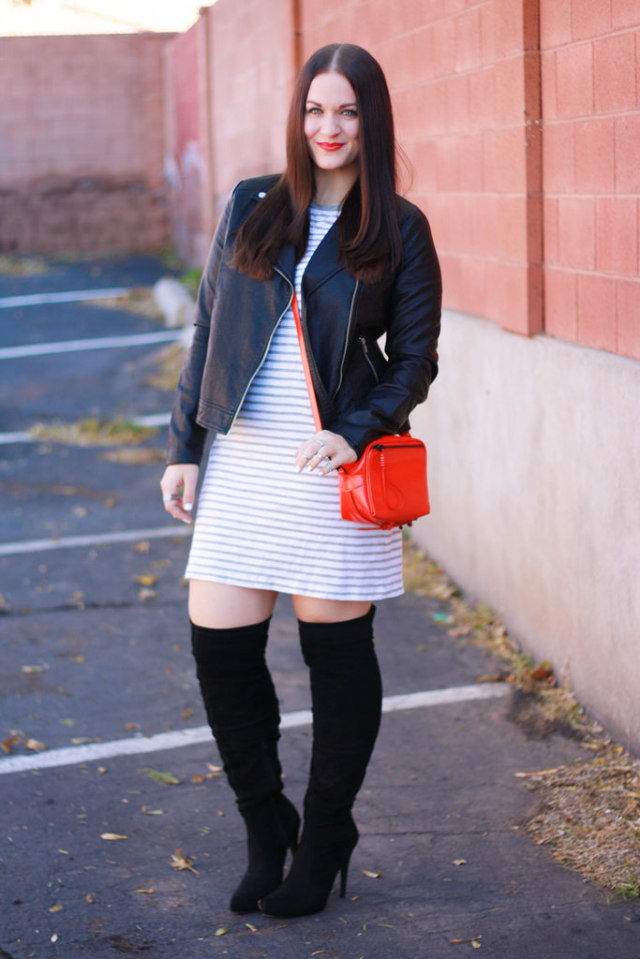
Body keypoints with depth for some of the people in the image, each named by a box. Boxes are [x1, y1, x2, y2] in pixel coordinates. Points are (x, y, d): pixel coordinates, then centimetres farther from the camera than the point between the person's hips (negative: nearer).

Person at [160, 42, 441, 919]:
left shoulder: (398, 231, 1)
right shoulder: (249, 209, 9)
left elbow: (415, 360, 0)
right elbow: (208, 334, 12)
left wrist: (354, 433, -15)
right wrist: (183, 446, 9)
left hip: (335, 471, -3)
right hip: (242, 461, 3)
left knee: (338, 655, 5)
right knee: (218, 646, 1)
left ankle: (324, 845, 24)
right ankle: (265, 827, 23)